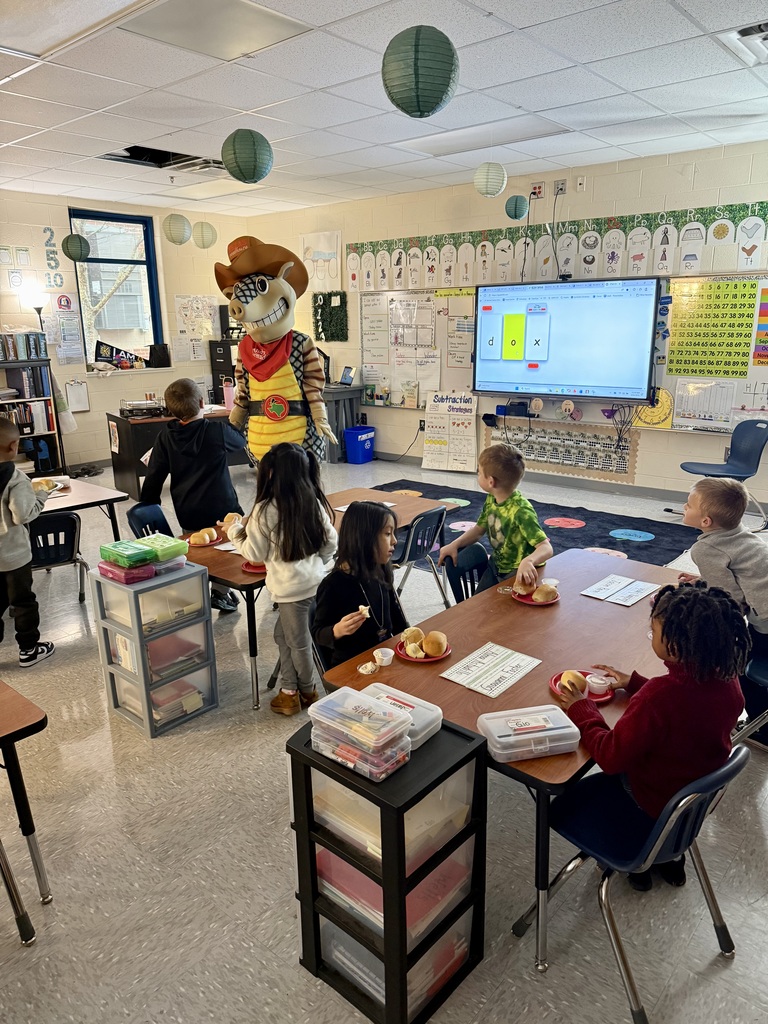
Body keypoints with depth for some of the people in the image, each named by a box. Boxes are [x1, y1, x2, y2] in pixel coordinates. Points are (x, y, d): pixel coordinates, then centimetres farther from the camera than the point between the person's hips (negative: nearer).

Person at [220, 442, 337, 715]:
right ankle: (290, 689, 29)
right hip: (316, 580, 6)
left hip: (292, 587, -6)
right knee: (284, 634, 21)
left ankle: (307, 692, 31)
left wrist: (234, 530, 8)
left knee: (298, 641, 12)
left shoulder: (266, 509, -17)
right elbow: (331, 541, 6)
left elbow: (255, 553, -8)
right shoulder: (314, 502, -1)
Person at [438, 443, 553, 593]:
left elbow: (546, 548, -33)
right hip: (496, 566, 7)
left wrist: (529, 560, -54)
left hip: (519, 575, -7)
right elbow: (479, 528, 12)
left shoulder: (520, 511, -29)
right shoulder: (491, 500, -4)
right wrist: (454, 544, -3)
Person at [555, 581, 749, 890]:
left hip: (657, 804, -6)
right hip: (703, 793, 6)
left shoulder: (657, 696, -39)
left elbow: (610, 758, -27)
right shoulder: (727, 680, -17)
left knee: (580, 793, 19)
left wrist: (581, 709, -14)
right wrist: (633, 683, 7)